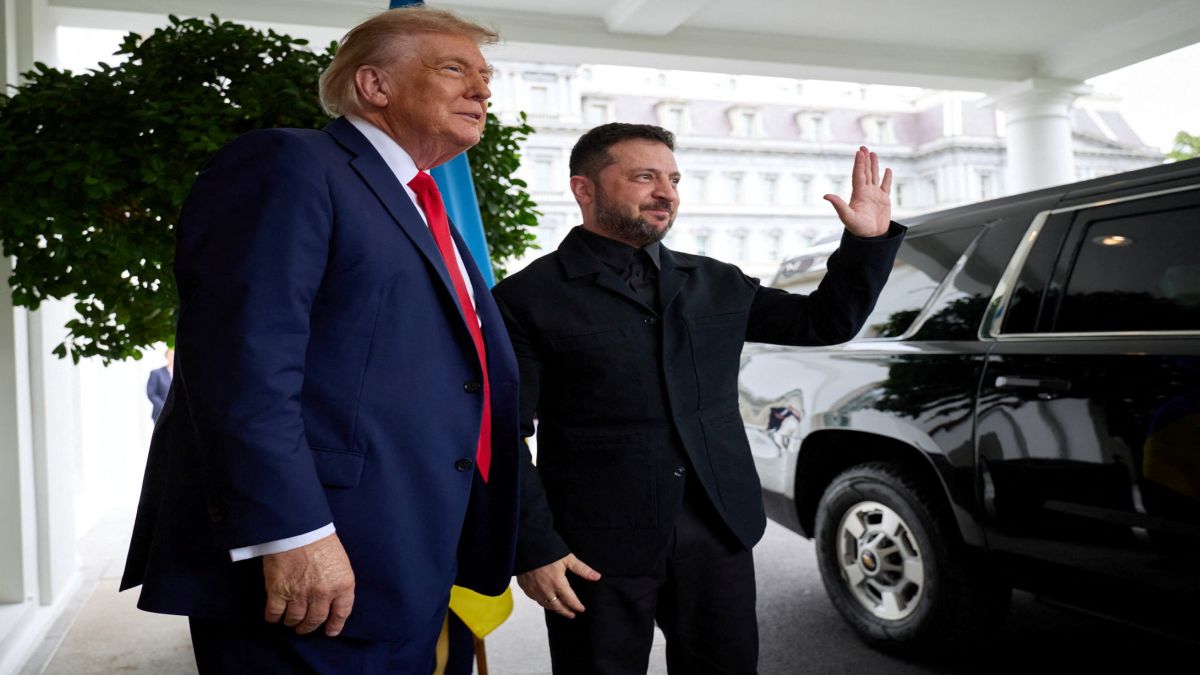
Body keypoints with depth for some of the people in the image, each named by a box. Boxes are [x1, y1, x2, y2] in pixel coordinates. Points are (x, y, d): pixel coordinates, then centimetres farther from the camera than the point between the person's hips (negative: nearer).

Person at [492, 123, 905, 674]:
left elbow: (825, 321, 16)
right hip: (597, 550, -4)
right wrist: (534, 550, -14)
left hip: (718, 536, 5)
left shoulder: (717, 283, 11)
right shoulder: (529, 298, -5)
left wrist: (869, 240, 4)